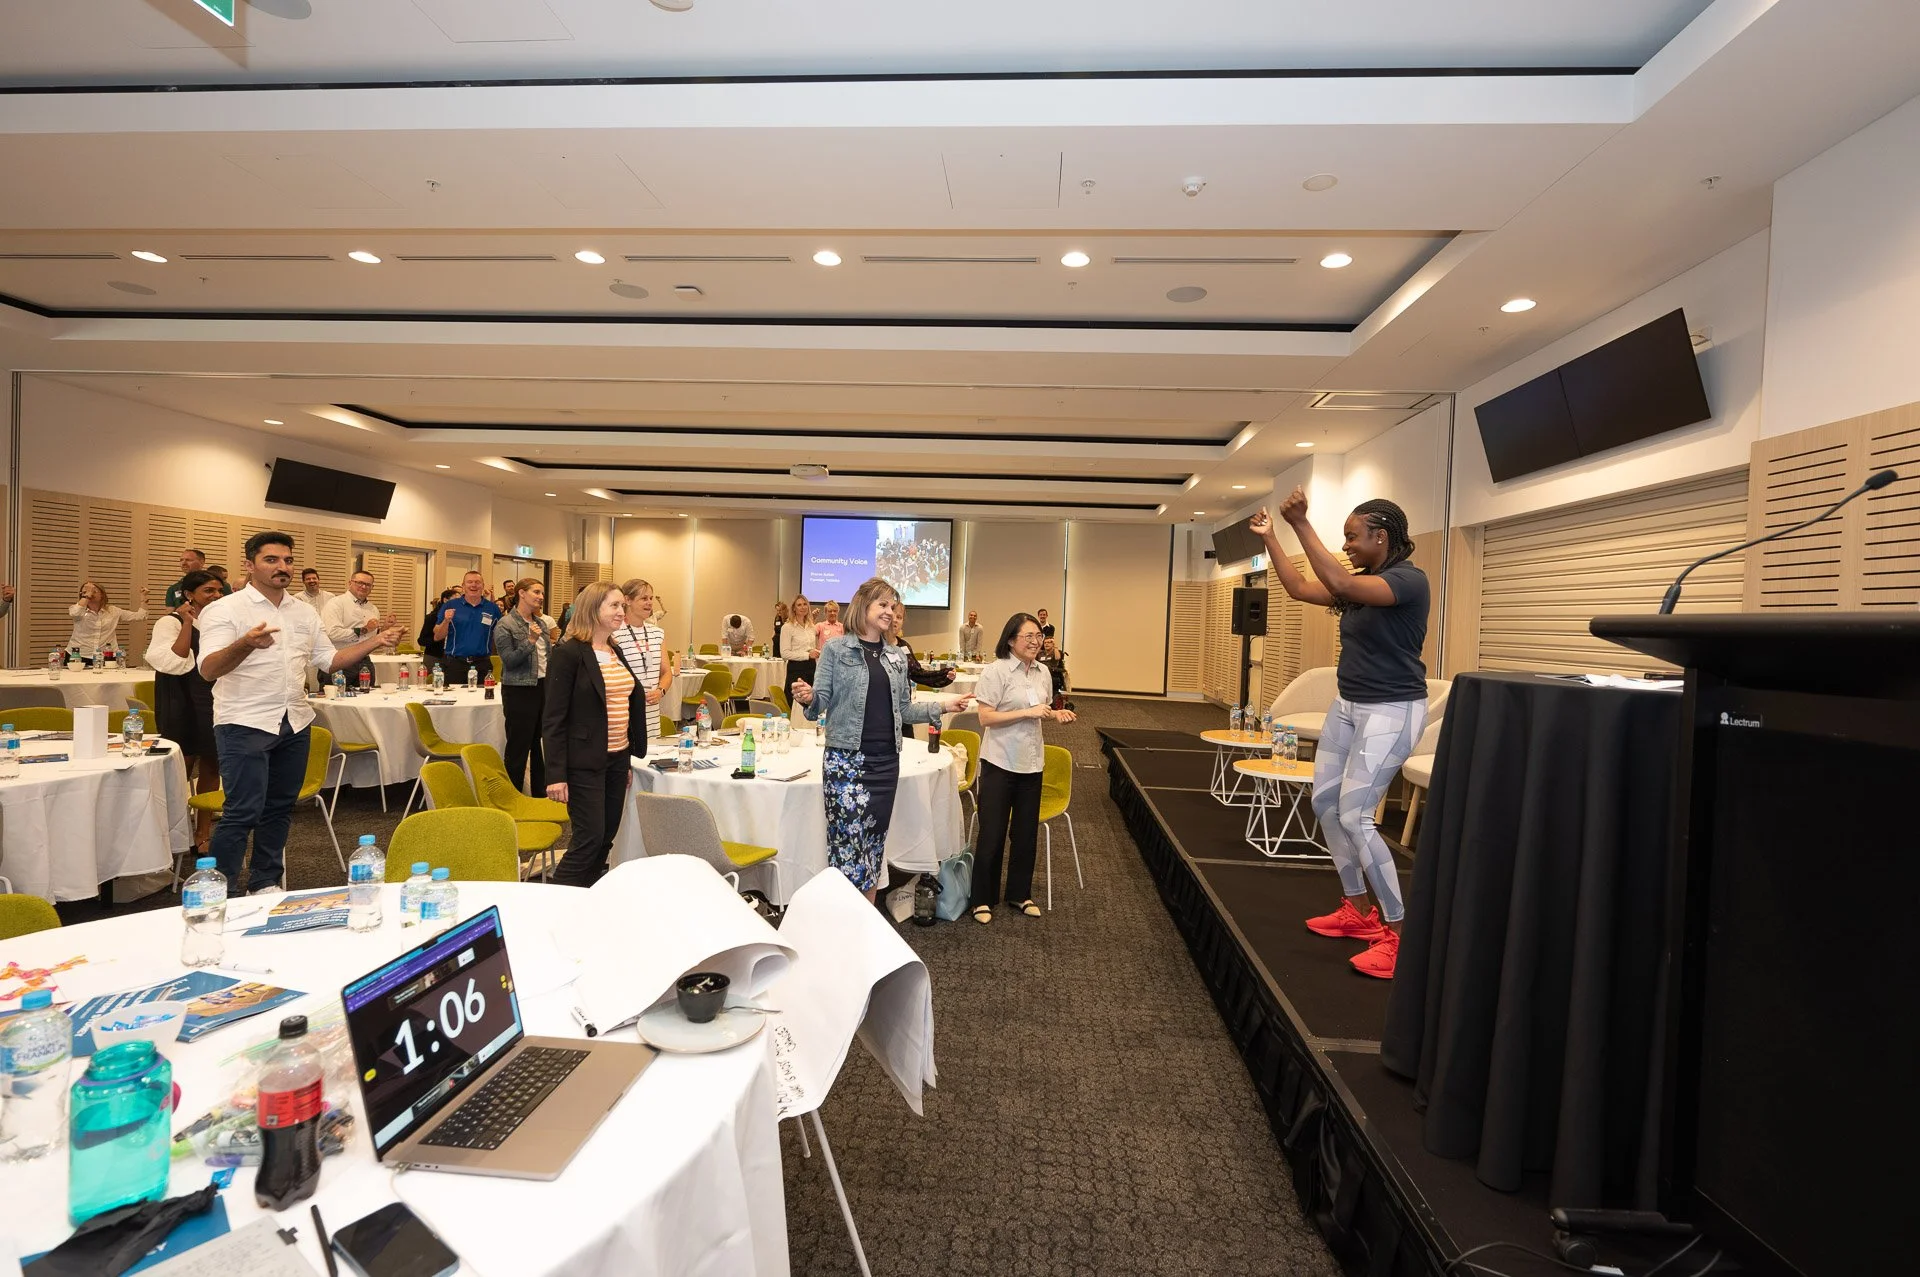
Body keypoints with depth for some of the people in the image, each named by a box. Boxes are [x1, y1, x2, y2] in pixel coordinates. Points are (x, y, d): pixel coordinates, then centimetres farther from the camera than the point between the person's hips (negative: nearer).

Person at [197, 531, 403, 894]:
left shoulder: (303, 612, 11)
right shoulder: (224, 610, -9)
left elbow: (329, 660, 14)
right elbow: (208, 670, -21)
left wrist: (374, 642, 1)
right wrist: (246, 644, -40)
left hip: (295, 723, 6)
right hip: (245, 724, -6)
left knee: (279, 808, 14)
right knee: (243, 812, -6)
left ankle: (265, 884, 26)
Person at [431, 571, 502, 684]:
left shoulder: (492, 608, 7)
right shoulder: (450, 606, 4)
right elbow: (437, 636, 3)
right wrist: (446, 621, -13)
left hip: (482, 664, 1)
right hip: (454, 663, -1)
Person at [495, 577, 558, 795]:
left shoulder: (542, 622, 11)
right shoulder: (505, 625, -9)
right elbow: (509, 661, -16)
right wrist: (530, 641, -24)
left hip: (544, 687, 7)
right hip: (520, 691, -7)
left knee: (540, 744, 14)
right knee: (518, 747, 0)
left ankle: (540, 794, 24)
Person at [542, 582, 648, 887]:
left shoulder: (616, 653, 12)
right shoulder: (568, 653, -11)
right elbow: (553, 718, -13)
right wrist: (556, 774, -17)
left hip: (617, 759, 7)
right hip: (585, 762, -7)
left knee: (606, 839, 11)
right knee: (589, 839, -5)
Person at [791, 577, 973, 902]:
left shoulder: (897, 657, 11)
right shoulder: (836, 649, -3)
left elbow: (903, 710, 14)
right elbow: (822, 701, -6)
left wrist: (941, 706, 6)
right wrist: (808, 698, -27)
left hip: (886, 760, 5)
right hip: (846, 759, -5)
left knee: (874, 843, 12)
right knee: (850, 842, -7)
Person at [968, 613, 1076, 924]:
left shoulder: (1043, 672, 5)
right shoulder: (996, 671, -14)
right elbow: (985, 717, -18)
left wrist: (1056, 714, -3)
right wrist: (1027, 712, -22)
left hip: (1032, 761, 6)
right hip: (1000, 761, -6)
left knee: (1026, 831, 15)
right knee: (992, 833, 4)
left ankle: (1019, 894, 31)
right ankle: (982, 898, 20)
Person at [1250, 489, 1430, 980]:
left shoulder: (1409, 580, -17)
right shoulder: (1362, 583, 9)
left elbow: (1340, 585, -34)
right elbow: (1301, 589, 14)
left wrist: (1301, 525, -33)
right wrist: (1269, 538, 11)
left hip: (1391, 711, -9)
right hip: (1347, 705, 10)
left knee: (1354, 816, -13)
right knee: (1324, 801, 11)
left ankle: (1398, 933, -1)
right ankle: (1356, 910, 24)